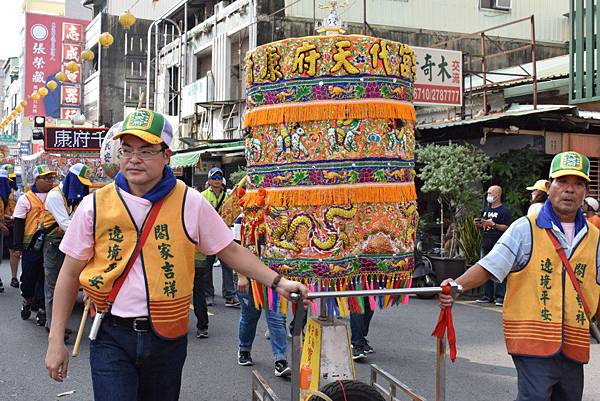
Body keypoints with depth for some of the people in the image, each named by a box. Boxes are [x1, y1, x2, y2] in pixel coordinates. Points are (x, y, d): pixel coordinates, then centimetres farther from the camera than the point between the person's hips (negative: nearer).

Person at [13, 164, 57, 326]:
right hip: (31, 245, -2)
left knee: (45, 277, 4)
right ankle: (27, 301, 31)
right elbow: (19, 224, 0)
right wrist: (18, 246, -5)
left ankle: (41, 308, 12)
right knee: (28, 275, 7)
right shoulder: (26, 199, 1)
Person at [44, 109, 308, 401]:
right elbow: (70, 272, 3)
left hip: (167, 337, 1)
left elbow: (230, 251, 5)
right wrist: (56, 340, 1)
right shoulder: (95, 205, -2)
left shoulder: (189, 203, -3)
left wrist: (277, 282, -4)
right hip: (112, 337, -1)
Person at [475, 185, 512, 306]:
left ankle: (500, 296, -5)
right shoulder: (486, 210, 20)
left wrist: (493, 224, -21)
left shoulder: (505, 211, -4)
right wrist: (479, 225, 3)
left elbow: (507, 228, -13)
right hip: (486, 245, 8)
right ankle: (488, 295, 15)